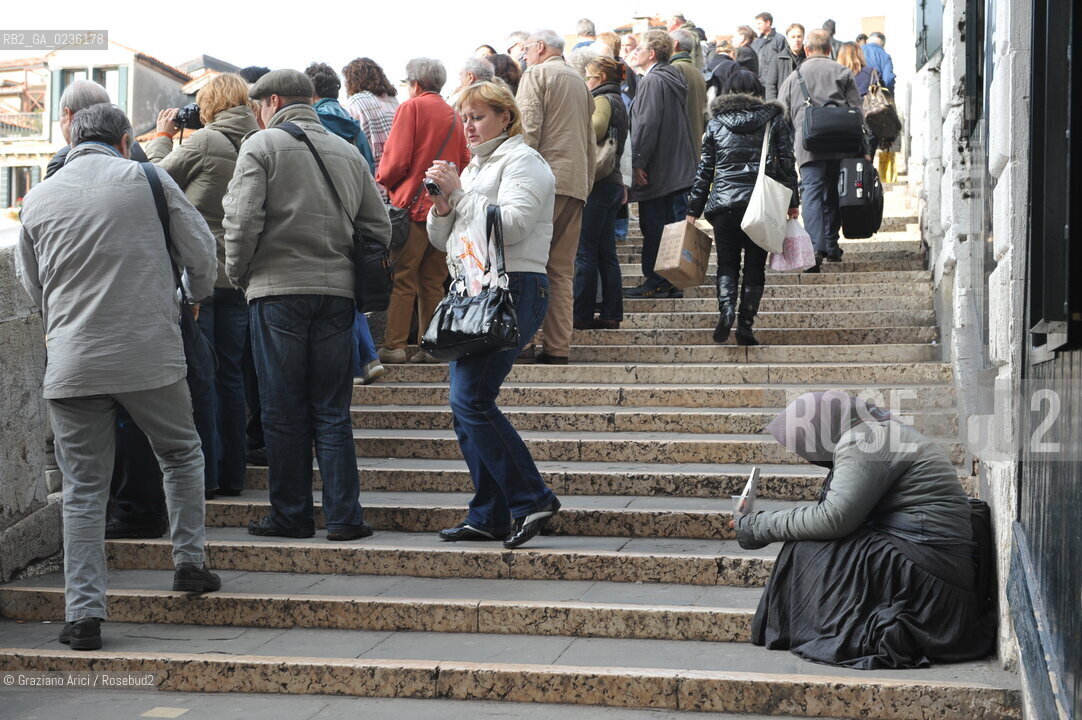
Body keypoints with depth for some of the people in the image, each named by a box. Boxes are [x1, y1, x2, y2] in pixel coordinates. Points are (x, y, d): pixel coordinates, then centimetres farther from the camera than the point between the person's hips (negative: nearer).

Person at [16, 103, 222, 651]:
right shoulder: (148, 179, 0)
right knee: (181, 453, 22)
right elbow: (200, 248, 5)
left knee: (83, 488, 6)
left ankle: (83, 612, 3)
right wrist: (198, 293, 27)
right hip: (151, 354, -1)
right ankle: (189, 560, 21)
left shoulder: (37, 200, 8)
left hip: (71, 364, 2)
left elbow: (32, 287, 18)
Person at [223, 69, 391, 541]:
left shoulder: (261, 145, -1)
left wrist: (238, 274, 3)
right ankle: (343, 516, 6)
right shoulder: (348, 152, 13)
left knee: (284, 412, 4)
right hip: (336, 291, 4)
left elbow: (242, 220, -11)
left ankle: (291, 515, 9)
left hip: (278, 290, -4)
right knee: (332, 412, 8)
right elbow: (379, 228, 12)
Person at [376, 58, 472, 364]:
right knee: (433, 281, 9)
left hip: (413, 204, -6)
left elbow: (396, 159, -8)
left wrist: (382, 180, 9)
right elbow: (464, 161, 15)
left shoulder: (411, 107, -3)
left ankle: (394, 345, -6)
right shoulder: (452, 115, 14)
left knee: (402, 278, -4)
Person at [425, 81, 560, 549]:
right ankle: (489, 517, 10)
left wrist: (459, 193, -14)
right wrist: (442, 205, 2)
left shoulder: (522, 162, -2)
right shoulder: (474, 168, 25)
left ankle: (531, 499, -12)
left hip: (513, 291, -9)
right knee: (466, 405, 5)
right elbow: (443, 240, 22)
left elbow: (512, 224, -18)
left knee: (471, 400, -18)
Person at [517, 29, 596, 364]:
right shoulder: (580, 82, 22)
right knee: (562, 271, 6)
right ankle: (558, 347, 4)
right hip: (577, 184, 7)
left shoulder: (535, 74, 1)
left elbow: (528, 128, -12)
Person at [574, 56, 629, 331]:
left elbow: (595, 131, -27)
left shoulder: (602, 100, -8)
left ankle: (582, 314, -3)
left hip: (598, 183, -9)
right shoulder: (618, 102, 20)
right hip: (613, 182, 9)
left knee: (585, 252, -5)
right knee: (606, 252, 10)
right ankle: (611, 314, 11)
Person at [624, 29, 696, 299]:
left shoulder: (653, 81, -15)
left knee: (652, 226, -4)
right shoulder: (674, 78, 15)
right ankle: (670, 282, 17)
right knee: (666, 223, 13)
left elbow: (648, 124, -21)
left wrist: (638, 163, -19)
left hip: (656, 167, -10)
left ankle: (654, 282, -1)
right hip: (676, 167, 10)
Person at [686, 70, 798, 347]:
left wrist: (693, 210, 12)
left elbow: (705, 169, 8)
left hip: (723, 201, 0)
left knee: (727, 263, 9)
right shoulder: (774, 120, 7)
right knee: (755, 264, 7)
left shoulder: (716, 124, 8)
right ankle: (746, 322, -1)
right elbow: (787, 163, 3)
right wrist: (792, 202, 8)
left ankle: (726, 309, -16)